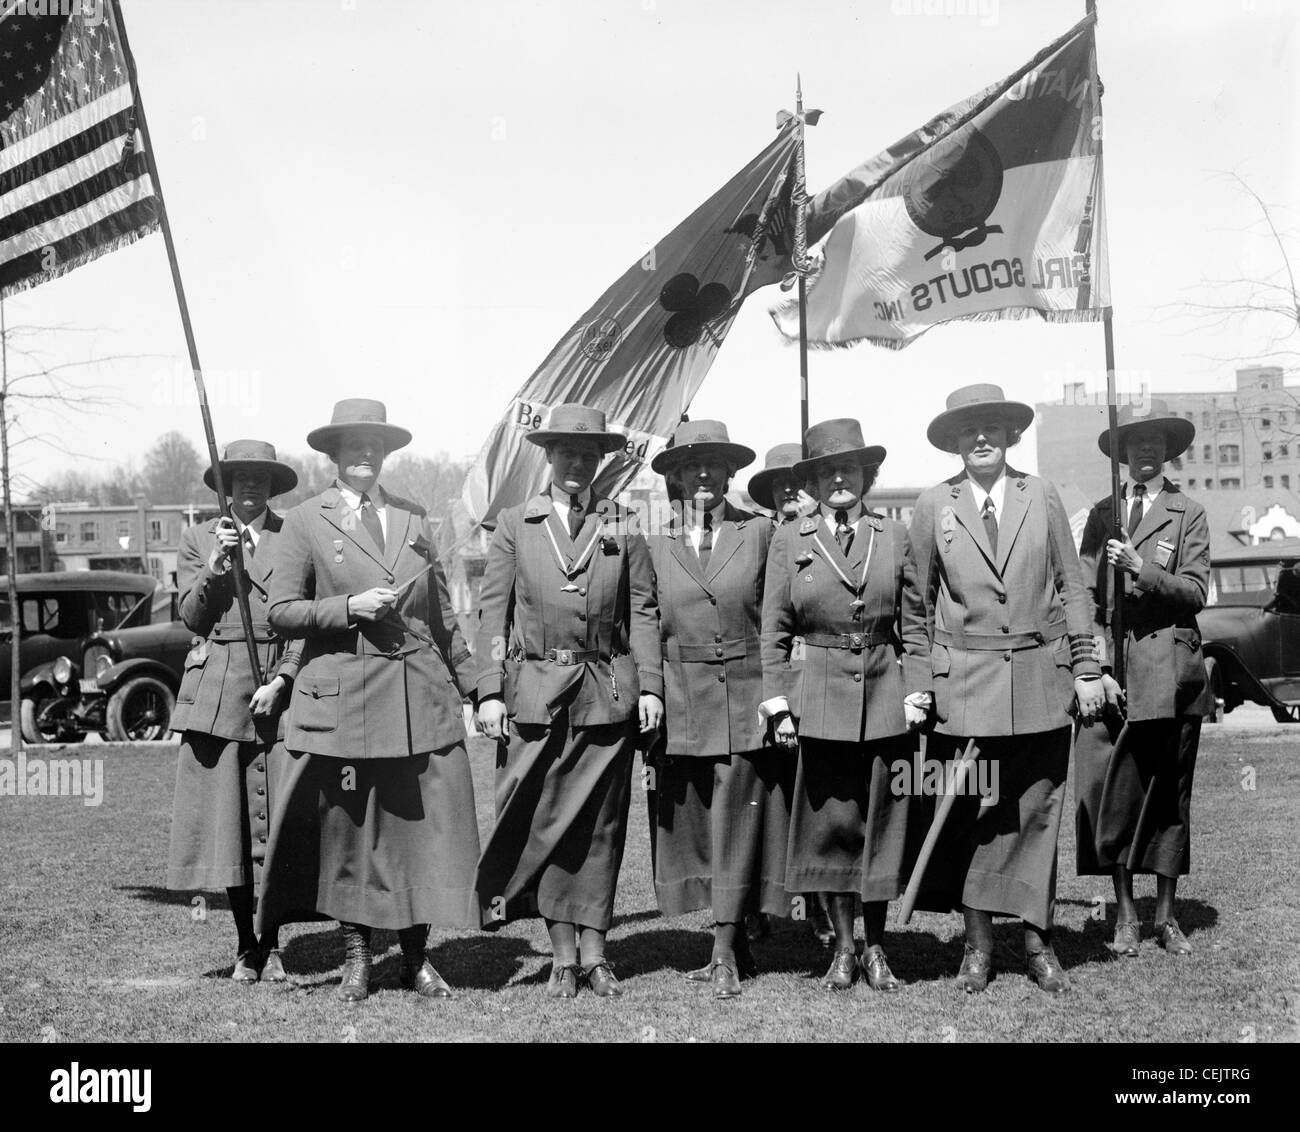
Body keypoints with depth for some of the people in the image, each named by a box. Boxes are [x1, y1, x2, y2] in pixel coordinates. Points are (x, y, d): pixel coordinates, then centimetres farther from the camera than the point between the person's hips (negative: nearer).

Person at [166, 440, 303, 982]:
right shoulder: (197, 539, 13)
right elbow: (191, 617, 6)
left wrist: (281, 681, -8)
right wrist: (214, 566, -9)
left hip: (280, 686, -1)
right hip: (215, 688, 1)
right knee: (226, 820, 1)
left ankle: (272, 944, 8)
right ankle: (246, 946, 11)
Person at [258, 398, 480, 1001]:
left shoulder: (412, 518, 14)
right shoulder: (305, 521, 3)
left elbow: (442, 613, 18)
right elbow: (282, 610, 0)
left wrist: (472, 685, 15)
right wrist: (350, 607, -13)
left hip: (423, 698, 3)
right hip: (343, 697, -3)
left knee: (427, 824, 2)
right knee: (347, 826, 4)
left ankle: (416, 957, 14)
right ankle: (356, 955, 19)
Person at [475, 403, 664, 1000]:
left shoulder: (622, 529, 9)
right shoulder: (515, 524, 7)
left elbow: (643, 612, 8)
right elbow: (493, 610, 4)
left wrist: (650, 686, -1)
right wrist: (489, 692, -3)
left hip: (608, 692, 1)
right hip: (535, 692, -1)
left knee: (600, 824, 4)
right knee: (546, 821, 0)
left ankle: (592, 953, 13)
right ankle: (563, 956, 9)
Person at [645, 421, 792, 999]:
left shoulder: (759, 532, 3)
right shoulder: (655, 543, 6)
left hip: (746, 697, -2)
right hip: (682, 706, 2)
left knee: (736, 820, -4)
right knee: (696, 825, 7)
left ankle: (724, 955, 2)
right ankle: (735, 945, 18)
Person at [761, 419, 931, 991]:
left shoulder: (893, 537, 6)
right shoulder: (789, 540, 3)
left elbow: (914, 625, 8)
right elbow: (774, 630, 3)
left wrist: (916, 691, 0)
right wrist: (777, 702, -2)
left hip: (885, 699, 1)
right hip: (821, 701, -1)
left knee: (882, 822, 6)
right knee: (831, 823, 4)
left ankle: (876, 948, 19)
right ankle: (843, 947, 16)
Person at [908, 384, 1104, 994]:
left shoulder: (1042, 496, 6)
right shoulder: (933, 504, 3)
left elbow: (1070, 586, 8)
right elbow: (919, 600, 7)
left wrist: (1086, 669, 4)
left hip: (1040, 678, 1)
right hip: (964, 684, -1)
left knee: (1036, 812, 5)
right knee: (969, 815, 1)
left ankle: (1037, 940, 15)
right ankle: (978, 943, 13)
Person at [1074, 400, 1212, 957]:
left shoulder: (1189, 515, 6)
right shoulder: (1102, 514, 11)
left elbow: (1195, 592, -5)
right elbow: (1086, 598, 5)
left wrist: (1141, 568, -19)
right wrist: (1098, 668, -6)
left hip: (1171, 672, -1)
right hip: (1113, 668, 1)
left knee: (1168, 793, 5)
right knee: (1114, 793, -1)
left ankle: (1165, 916, 15)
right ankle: (1124, 915, 10)